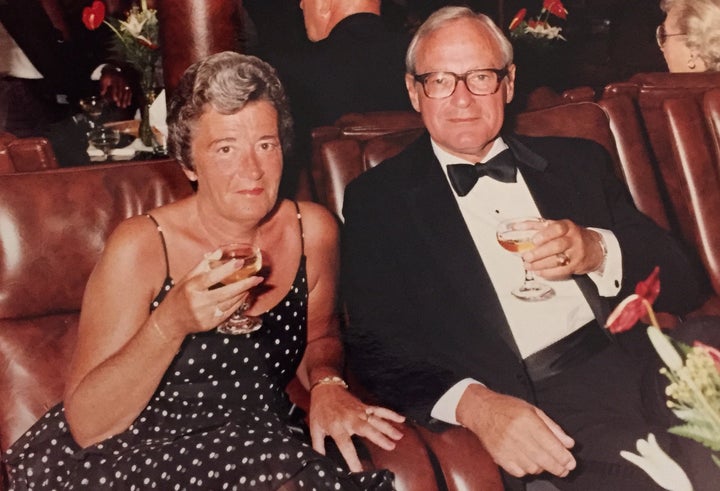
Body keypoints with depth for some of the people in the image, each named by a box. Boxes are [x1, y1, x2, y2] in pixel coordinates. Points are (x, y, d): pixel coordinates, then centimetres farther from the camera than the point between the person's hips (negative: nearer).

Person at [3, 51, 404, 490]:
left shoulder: (313, 231, -4)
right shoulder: (140, 247, -15)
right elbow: (85, 425, -15)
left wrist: (326, 383, -8)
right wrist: (171, 324, -30)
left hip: (262, 441, 5)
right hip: (138, 454, -5)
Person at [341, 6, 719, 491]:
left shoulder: (580, 161, 16)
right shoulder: (377, 198, 7)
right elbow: (373, 344, -2)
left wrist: (599, 252, -8)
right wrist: (471, 402, -20)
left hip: (642, 369, 5)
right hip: (531, 406, -4)